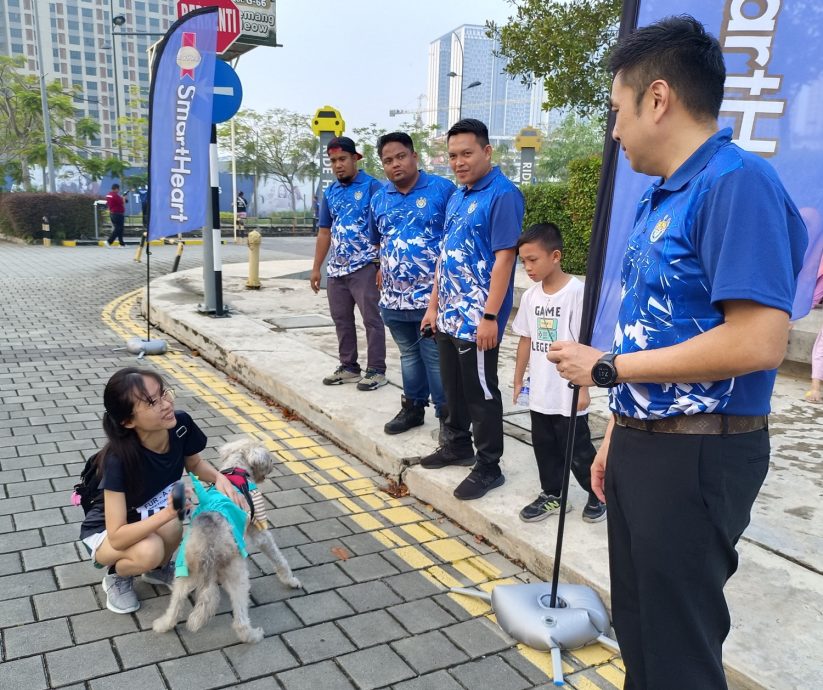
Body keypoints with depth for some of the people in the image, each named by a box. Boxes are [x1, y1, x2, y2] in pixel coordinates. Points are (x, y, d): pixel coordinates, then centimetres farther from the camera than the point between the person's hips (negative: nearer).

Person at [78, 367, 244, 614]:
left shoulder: (181, 425, -24)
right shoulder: (118, 458, -36)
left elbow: (195, 464, -1)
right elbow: (117, 537, -35)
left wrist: (219, 478, -21)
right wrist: (168, 513, -47)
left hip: (151, 520, 5)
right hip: (106, 531, -5)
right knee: (150, 551, -36)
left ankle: (159, 568, 6)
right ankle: (116, 576, 0)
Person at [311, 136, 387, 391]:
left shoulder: (372, 187, -6)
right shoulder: (330, 193, 13)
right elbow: (324, 232, 17)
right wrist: (316, 267, 14)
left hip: (365, 267, -7)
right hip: (337, 269, 7)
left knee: (371, 319, -2)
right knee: (341, 320, 12)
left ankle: (376, 370, 5)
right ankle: (348, 367, 23)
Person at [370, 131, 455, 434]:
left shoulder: (443, 189, -6)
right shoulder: (378, 199, 10)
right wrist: (384, 269, 15)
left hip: (432, 295, -5)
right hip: (394, 297, 6)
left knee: (436, 358, -1)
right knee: (408, 355, 18)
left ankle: (447, 415, 12)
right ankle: (413, 407, 32)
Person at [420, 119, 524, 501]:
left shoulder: (502, 195, -13)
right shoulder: (456, 197, 13)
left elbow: (504, 258, -18)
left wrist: (490, 316, -21)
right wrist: (434, 304, 16)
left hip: (477, 318, -8)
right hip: (449, 314, 8)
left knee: (481, 392, 2)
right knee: (453, 387, 19)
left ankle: (489, 467, 15)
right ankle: (457, 444, 36)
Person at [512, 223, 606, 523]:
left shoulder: (577, 292, -15)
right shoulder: (530, 296, 4)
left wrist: (583, 387, -14)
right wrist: (519, 379, 12)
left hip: (568, 394, -6)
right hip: (539, 392, 6)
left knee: (577, 449, 7)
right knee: (544, 446, 16)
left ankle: (598, 493, 29)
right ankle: (552, 495, 32)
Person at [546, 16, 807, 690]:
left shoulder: (738, 183, -18)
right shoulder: (660, 198, 11)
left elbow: (757, 343, -26)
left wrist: (606, 367, -17)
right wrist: (619, 434, 16)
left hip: (696, 458, -9)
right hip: (643, 446, 9)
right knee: (636, 629, 22)